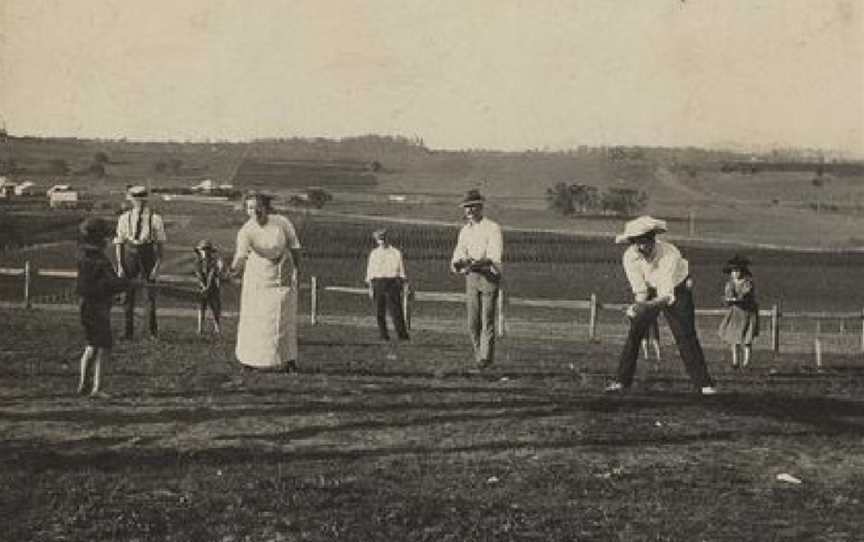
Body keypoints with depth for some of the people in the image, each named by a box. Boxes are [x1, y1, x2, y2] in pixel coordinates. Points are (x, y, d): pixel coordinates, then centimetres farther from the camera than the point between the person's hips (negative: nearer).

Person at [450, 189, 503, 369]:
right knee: (473, 322, 3)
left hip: (489, 276, -5)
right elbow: (458, 256, 10)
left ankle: (486, 357, -6)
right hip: (471, 278, 5)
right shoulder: (464, 231, 15)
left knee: (487, 320, -8)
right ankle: (479, 355, 15)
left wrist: (476, 263, -32)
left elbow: (494, 258, -15)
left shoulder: (493, 228, -4)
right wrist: (457, 263, -15)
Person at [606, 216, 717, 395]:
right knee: (634, 333, -9)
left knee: (686, 336, -10)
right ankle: (622, 380, -3)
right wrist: (638, 305, -43)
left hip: (676, 289, -3)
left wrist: (647, 305, -58)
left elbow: (667, 296, -40)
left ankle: (704, 383, -2)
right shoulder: (629, 257, -26)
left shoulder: (670, 255, -37)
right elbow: (640, 291, -21)